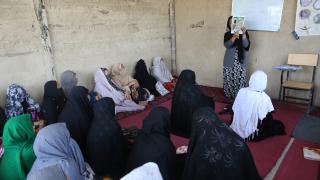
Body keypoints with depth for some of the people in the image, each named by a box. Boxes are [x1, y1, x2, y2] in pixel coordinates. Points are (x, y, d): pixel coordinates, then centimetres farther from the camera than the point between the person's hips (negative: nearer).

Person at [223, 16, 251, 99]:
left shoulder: (244, 33, 4)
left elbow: (246, 45, -9)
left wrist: (243, 34, -22)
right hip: (229, 62, 0)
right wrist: (234, 37, -27)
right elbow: (226, 45, -13)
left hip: (241, 62, 0)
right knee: (229, 80, 1)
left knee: (240, 81, -5)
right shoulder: (227, 34, 4)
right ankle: (228, 97, 15)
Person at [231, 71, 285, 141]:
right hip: (251, 134, -5)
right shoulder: (264, 98, -23)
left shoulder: (241, 91, -9)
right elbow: (269, 120, -14)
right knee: (280, 125, 12)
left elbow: (233, 111, 1)